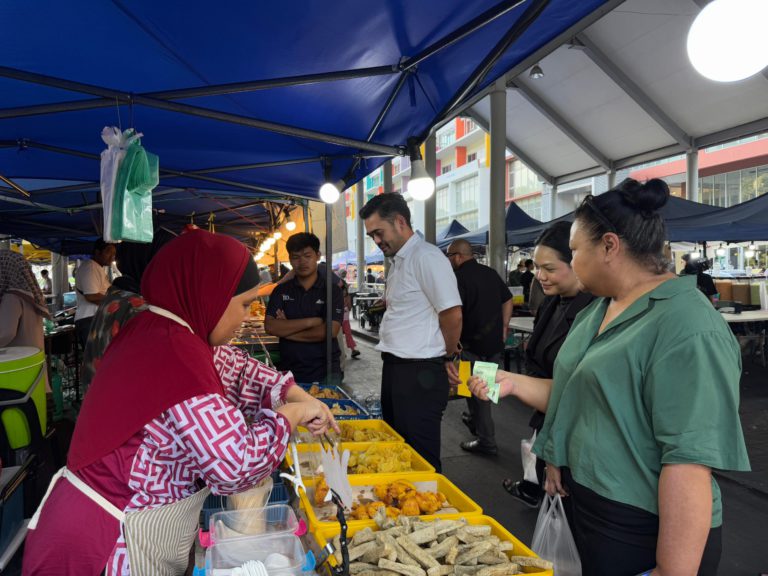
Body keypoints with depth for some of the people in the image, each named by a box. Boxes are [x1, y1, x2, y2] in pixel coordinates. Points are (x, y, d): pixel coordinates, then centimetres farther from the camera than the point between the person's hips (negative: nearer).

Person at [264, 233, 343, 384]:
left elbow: (330, 331, -15)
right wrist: (311, 321, -17)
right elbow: (270, 326, -9)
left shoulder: (332, 290, -3)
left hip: (326, 372, -2)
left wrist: (287, 329, -9)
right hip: (289, 372, 2)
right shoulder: (281, 291, 4)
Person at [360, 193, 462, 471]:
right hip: (394, 367, 10)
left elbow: (452, 314, -18)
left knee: (420, 457, 0)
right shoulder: (399, 261, 15)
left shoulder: (427, 257, -16)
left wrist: (447, 355, -4)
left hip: (420, 373, -10)